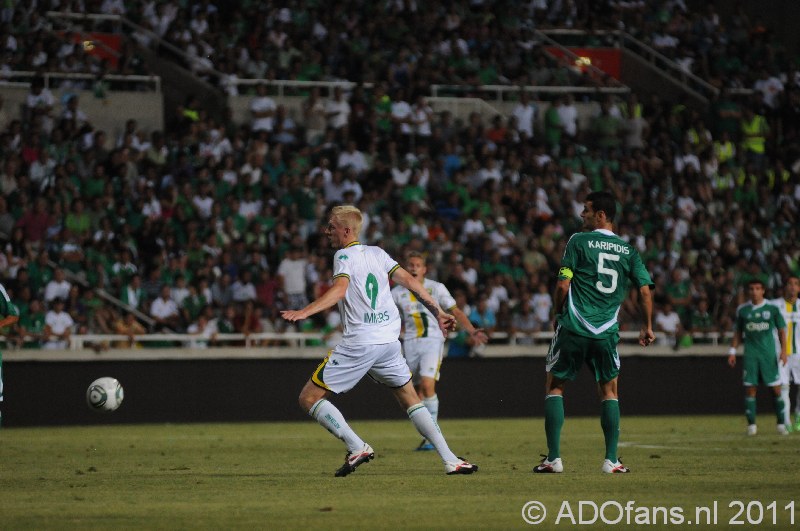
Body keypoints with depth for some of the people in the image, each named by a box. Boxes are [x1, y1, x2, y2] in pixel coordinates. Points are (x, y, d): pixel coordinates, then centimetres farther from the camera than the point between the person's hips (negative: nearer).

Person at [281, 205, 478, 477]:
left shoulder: (344, 255, -4)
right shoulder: (376, 253, 15)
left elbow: (339, 289, -22)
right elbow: (409, 280, 14)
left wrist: (304, 312, -32)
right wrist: (438, 312, 20)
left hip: (359, 343, -7)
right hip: (389, 340, 7)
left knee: (309, 398, 0)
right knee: (410, 400, 19)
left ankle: (357, 447, -12)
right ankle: (451, 459, 9)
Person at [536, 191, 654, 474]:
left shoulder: (578, 241, -2)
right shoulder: (628, 250, 8)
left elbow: (563, 284, -6)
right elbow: (644, 291, 5)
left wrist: (558, 314, 10)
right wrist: (647, 327, 16)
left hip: (573, 327, -3)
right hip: (607, 332, 3)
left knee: (555, 387, 9)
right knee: (609, 391, 15)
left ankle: (553, 458, 2)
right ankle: (611, 460, 6)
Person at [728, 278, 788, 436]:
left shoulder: (772, 308, 1)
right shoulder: (742, 310, 6)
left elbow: (781, 330, 5)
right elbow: (737, 332, 13)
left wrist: (783, 350, -5)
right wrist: (732, 351, 7)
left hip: (769, 353, -1)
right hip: (750, 354, 1)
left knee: (776, 388, -1)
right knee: (750, 388, -3)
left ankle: (781, 423, 7)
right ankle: (751, 424, 2)